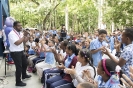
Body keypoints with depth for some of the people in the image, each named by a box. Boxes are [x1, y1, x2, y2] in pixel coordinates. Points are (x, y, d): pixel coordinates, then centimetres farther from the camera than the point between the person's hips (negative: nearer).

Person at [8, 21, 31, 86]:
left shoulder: (20, 33, 7)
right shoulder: (12, 34, -19)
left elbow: (25, 41, 10)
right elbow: (17, 43, -29)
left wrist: (27, 35, -7)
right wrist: (24, 36, -25)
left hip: (21, 51, 9)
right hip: (15, 53, -9)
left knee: (25, 63, 25)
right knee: (19, 67, -6)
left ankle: (24, 75, 49)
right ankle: (18, 82, 7)